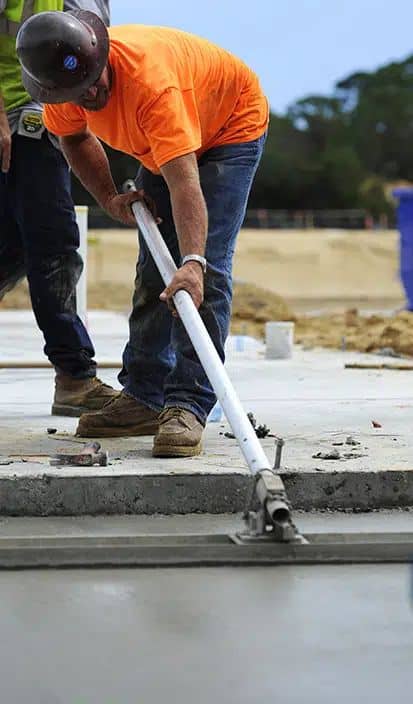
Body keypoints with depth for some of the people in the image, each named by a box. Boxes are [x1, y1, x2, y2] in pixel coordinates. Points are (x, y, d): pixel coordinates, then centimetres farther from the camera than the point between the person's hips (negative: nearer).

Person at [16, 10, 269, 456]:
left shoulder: (151, 80, -44)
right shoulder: (59, 82, -23)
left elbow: (185, 182, -52)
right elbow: (74, 136, 1)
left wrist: (193, 262, -62)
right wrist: (109, 199, -12)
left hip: (231, 125, -7)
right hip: (161, 144, 7)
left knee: (205, 275, -20)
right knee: (153, 270, 8)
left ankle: (188, 406, -20)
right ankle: (144, 398, 16)